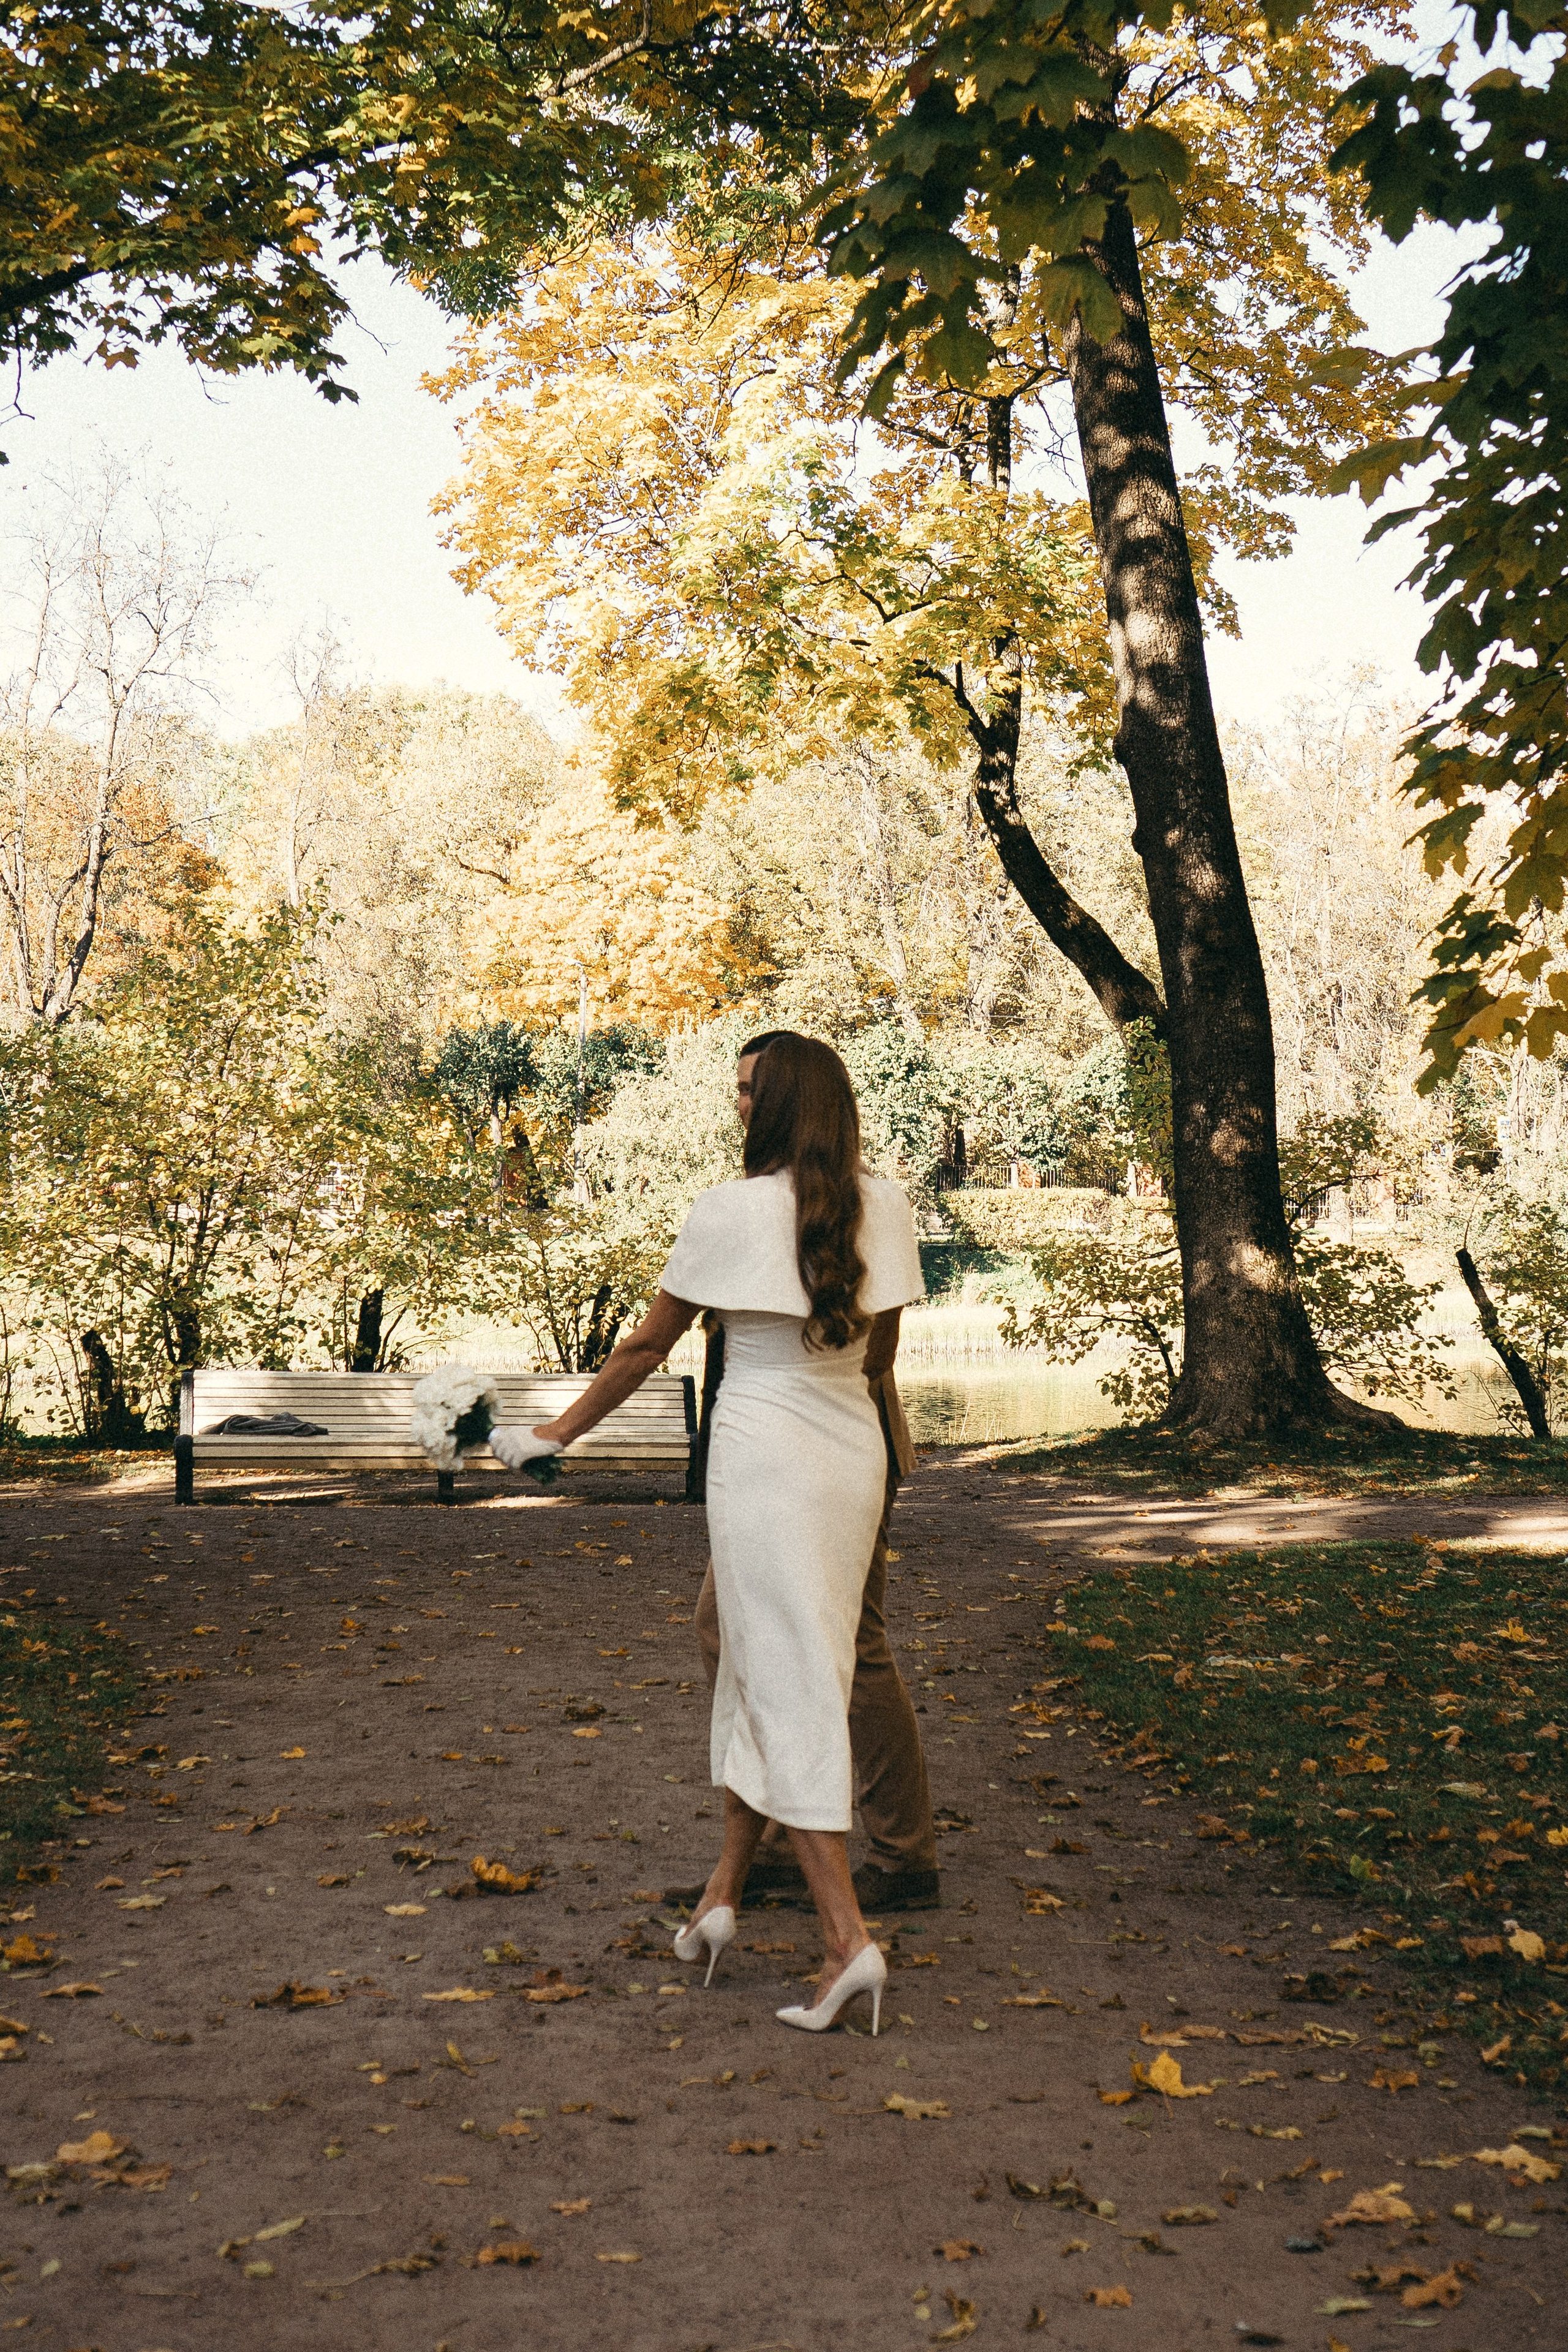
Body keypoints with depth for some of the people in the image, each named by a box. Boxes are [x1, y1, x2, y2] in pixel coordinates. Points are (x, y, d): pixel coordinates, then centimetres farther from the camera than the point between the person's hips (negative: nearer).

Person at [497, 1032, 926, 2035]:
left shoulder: (731, 1210, -10)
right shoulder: (883, 1206, 2)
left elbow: (649, 1345, -2)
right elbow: (883, 1350, 12)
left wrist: (560, 1432, 11)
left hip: (764, 1452, -5)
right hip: (855, 1452, 5)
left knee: (789, 1686, -2)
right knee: (766, 1666, 17)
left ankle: (848, 1937, -6)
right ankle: (724, 1890, 26)